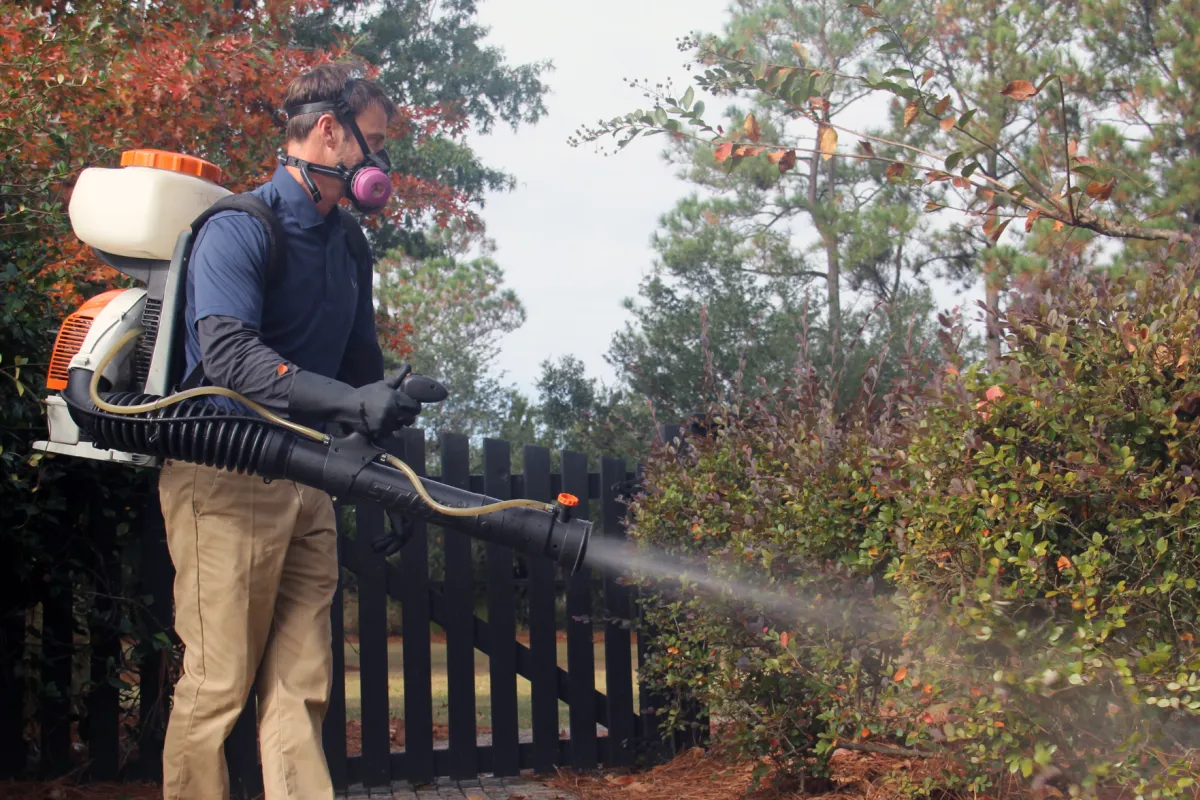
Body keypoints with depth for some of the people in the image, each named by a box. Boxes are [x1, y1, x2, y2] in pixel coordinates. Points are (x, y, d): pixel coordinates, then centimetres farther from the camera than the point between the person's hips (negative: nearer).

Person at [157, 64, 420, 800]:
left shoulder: (349, 245, 14)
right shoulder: (239, 228, -10)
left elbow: (362, 362, 21)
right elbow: (228, 355, -24)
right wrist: (348, 401, -33)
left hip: (308, 478, 7)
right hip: (227, 480, -7)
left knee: (301, 688, 6)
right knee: (218, 685, -3)